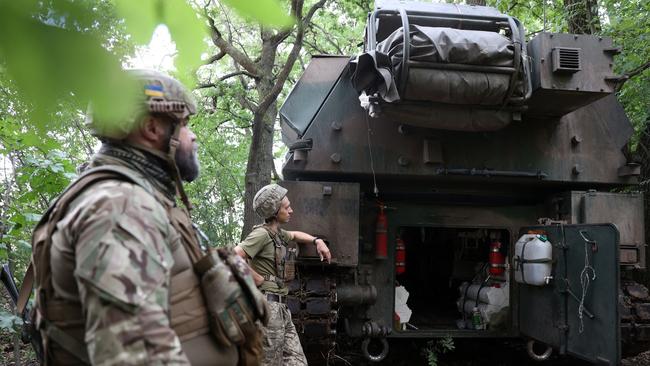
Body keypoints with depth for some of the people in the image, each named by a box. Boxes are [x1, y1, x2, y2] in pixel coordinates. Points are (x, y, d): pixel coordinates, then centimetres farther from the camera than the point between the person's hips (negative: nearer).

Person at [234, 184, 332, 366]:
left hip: (281, 307, 9)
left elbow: (295, 235, 40)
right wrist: (259, 279, -15)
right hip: (268, 305, -9)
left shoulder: (277, 233, 17)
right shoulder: (262, 234, -12)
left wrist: (317, 241, 24)